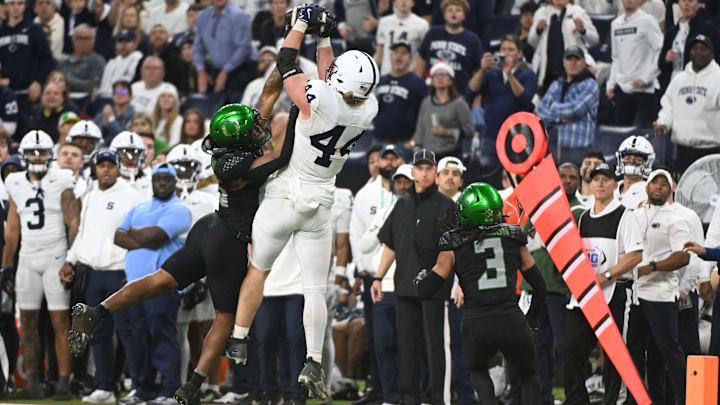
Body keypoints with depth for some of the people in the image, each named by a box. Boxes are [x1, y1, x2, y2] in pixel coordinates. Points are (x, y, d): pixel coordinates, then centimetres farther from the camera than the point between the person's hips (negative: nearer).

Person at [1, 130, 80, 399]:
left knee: (60, 321, -6)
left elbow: (74, 224, -5)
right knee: (28, 320, 3)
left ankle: (64, 380, -6)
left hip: (55, 257, -4)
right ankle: (33, 378, 10)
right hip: (27, 258, 4)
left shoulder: (62, 183, -4)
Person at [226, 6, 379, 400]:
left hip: (283, 198, -3)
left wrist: (303, 23, 4)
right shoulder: (367, 111, -9)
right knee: (315, 289, 7)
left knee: (258, 268, 17)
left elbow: (286, 65, -8)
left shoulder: (318, 100, -24)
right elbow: (333, 85, 11)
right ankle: (313, 362, -5)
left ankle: (238, 340, 24)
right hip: (319, 206, 3)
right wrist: (324, 37, 15)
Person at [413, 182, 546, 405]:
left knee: (478, 370, 31)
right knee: (529, 376, 25)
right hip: (511, 323, 0)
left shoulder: (454, 246, 2)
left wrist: (420, 277, 27)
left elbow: (426, 290, 4)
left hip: (476, 326, 0)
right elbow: (539, 286, 15)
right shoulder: (514, 238, 8)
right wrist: (531, 317, 32)